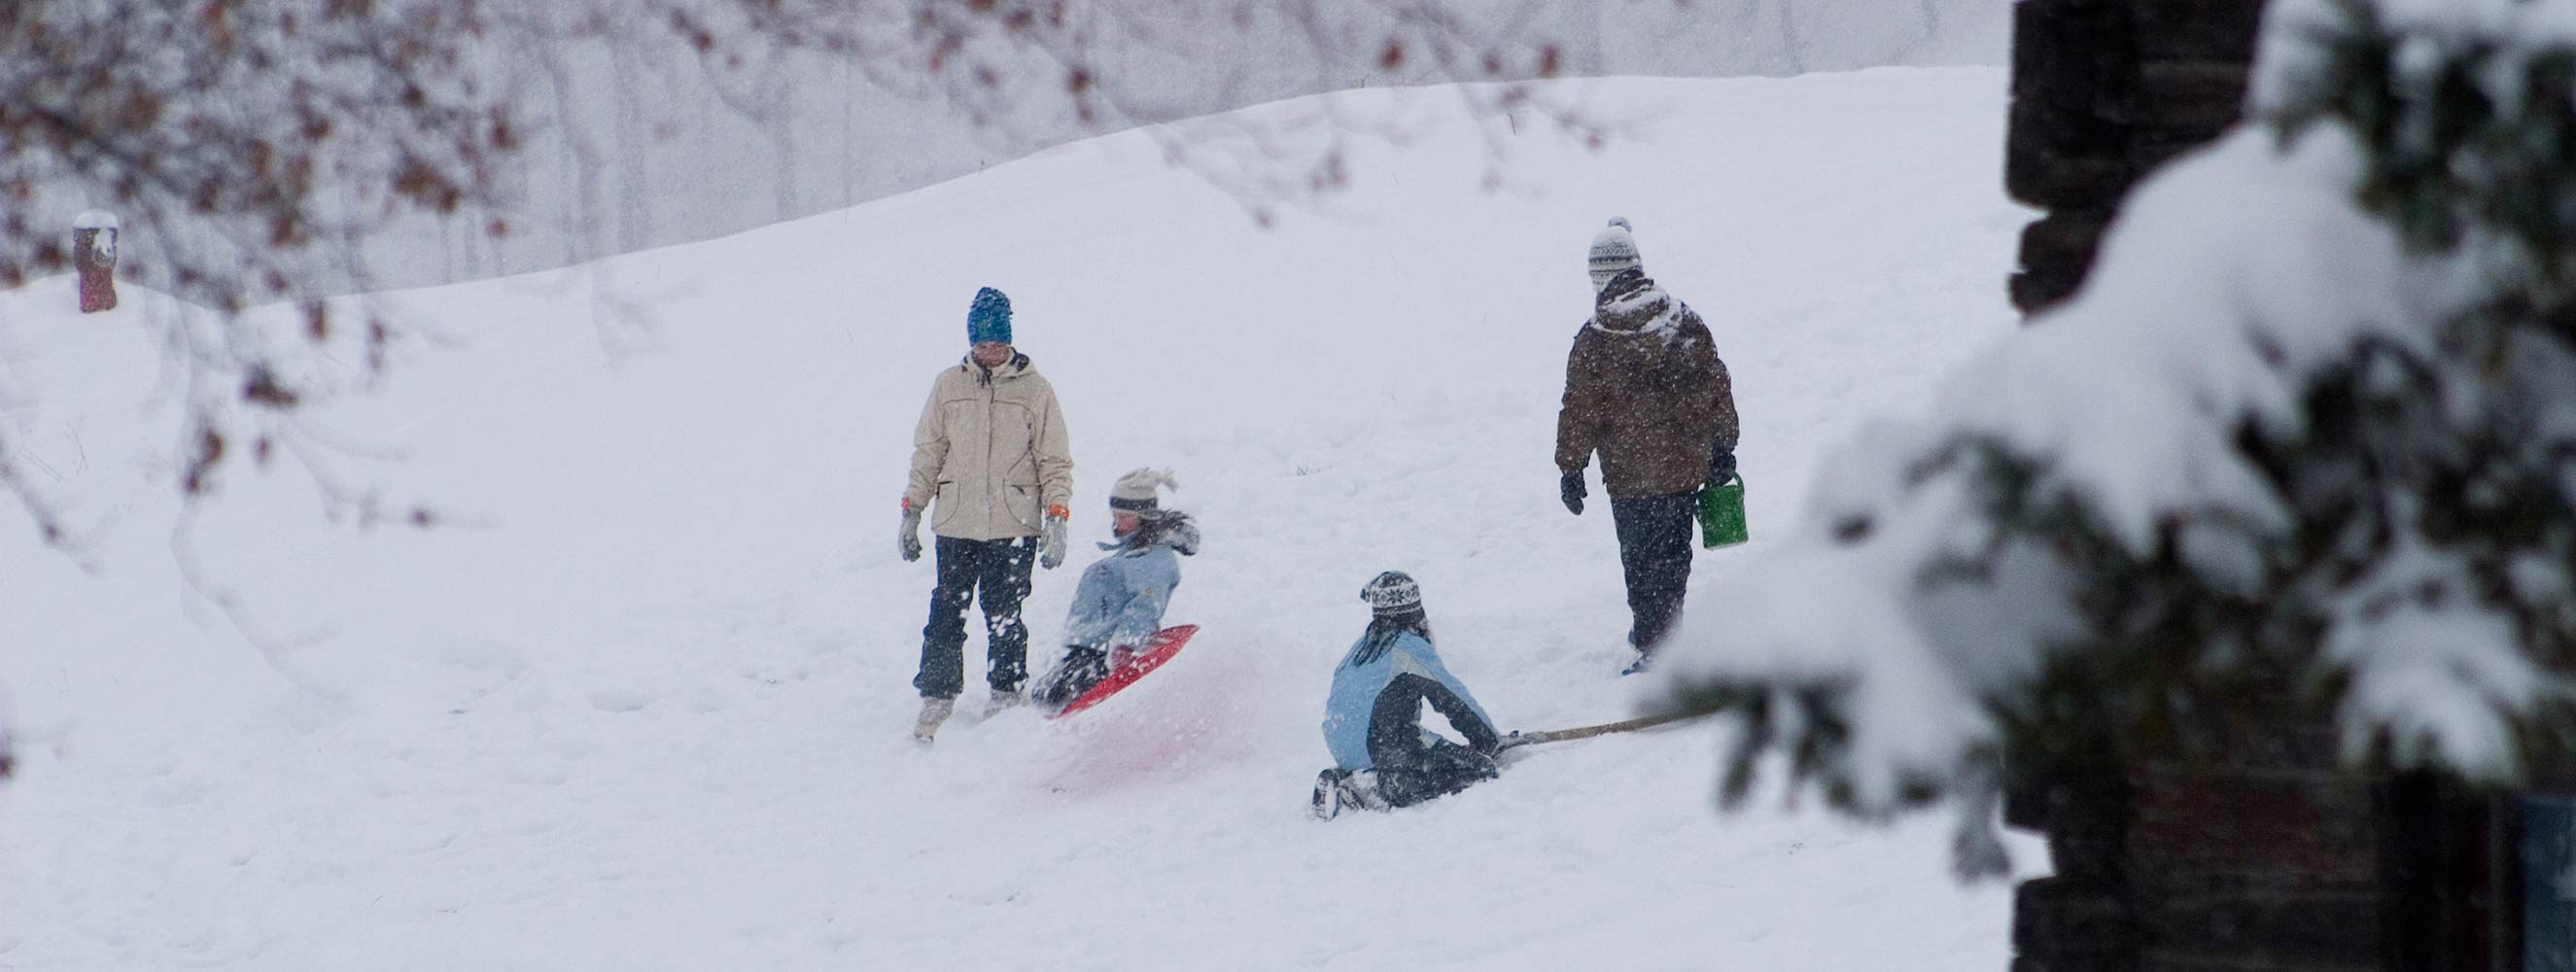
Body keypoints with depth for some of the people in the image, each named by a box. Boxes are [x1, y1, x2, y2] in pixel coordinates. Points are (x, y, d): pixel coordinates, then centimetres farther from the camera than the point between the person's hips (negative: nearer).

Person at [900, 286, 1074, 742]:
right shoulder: (949, 386, 7)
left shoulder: (1034, 389, 2)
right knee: (946, 613, -2)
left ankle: (1006, 695, 14)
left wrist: (1055, 520, -4)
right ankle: (937, 697, 5)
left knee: (1004, 615, 0)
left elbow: (1055, 461, 4)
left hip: (1014, 525, -2)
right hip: (956, 521, 2)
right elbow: (927, 454, 14)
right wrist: (911, 512, 10)